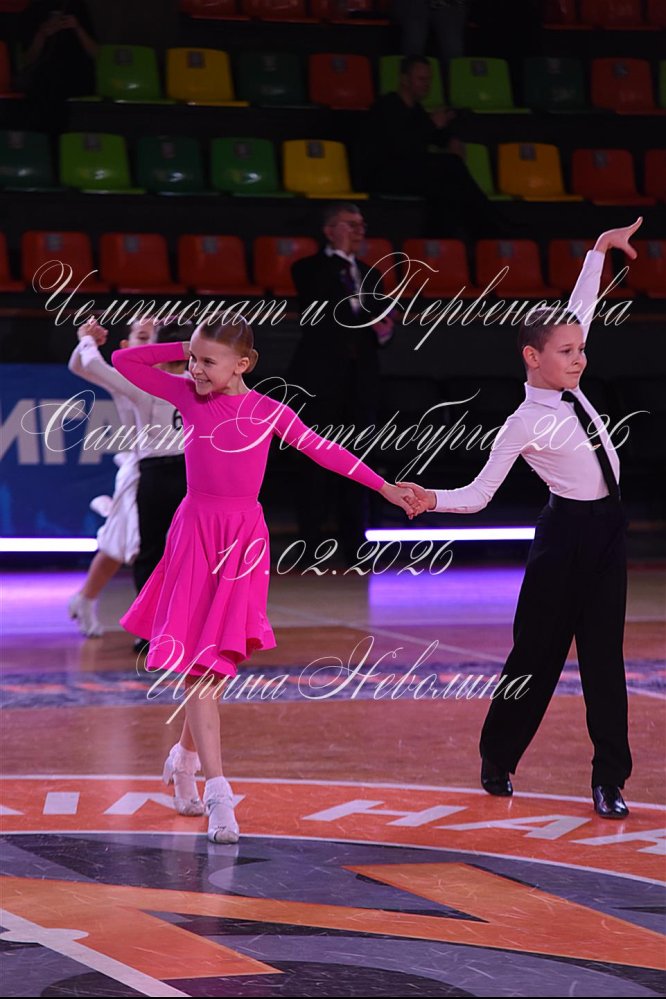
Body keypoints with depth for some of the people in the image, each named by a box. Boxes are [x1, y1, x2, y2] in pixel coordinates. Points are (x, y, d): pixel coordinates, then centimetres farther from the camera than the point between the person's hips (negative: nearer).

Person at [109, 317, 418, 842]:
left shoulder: (270, 412, 1)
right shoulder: (187, 395, 3)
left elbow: (324, 450, 5)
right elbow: (123, 360, 6)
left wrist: (386, 488, 4)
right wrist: (188, 348, 2)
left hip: (243, 539, 0)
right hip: (194, 534, 0)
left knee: (216, 661, 2)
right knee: (198, 665, -8)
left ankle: (186, 759, 29)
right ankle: (217, 792, -11)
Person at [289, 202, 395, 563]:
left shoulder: (370, 274, 18)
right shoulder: (309, 269, 1)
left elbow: (378, 324, 17)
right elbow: (317, 315, -16)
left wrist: (384, 333, -7)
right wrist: (340, 259, -13)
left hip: (361, 379, 5)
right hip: (321, 377, -5)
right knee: (317, 463, -2)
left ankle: (354, 542, 9)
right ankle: (310, 542, 3)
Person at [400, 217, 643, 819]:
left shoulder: (567, 390, 4)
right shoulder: (525, 425, -14)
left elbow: (580, 307, 13)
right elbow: (479, 495, -14)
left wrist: (602, 247, 15)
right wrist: (433, 501, -32)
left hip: (607, 528, 6)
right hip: (566, 534, -6)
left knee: (603, 655, 5)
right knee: (538, 654, 4)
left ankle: (610, 779, 6)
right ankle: (498, 763, 21)